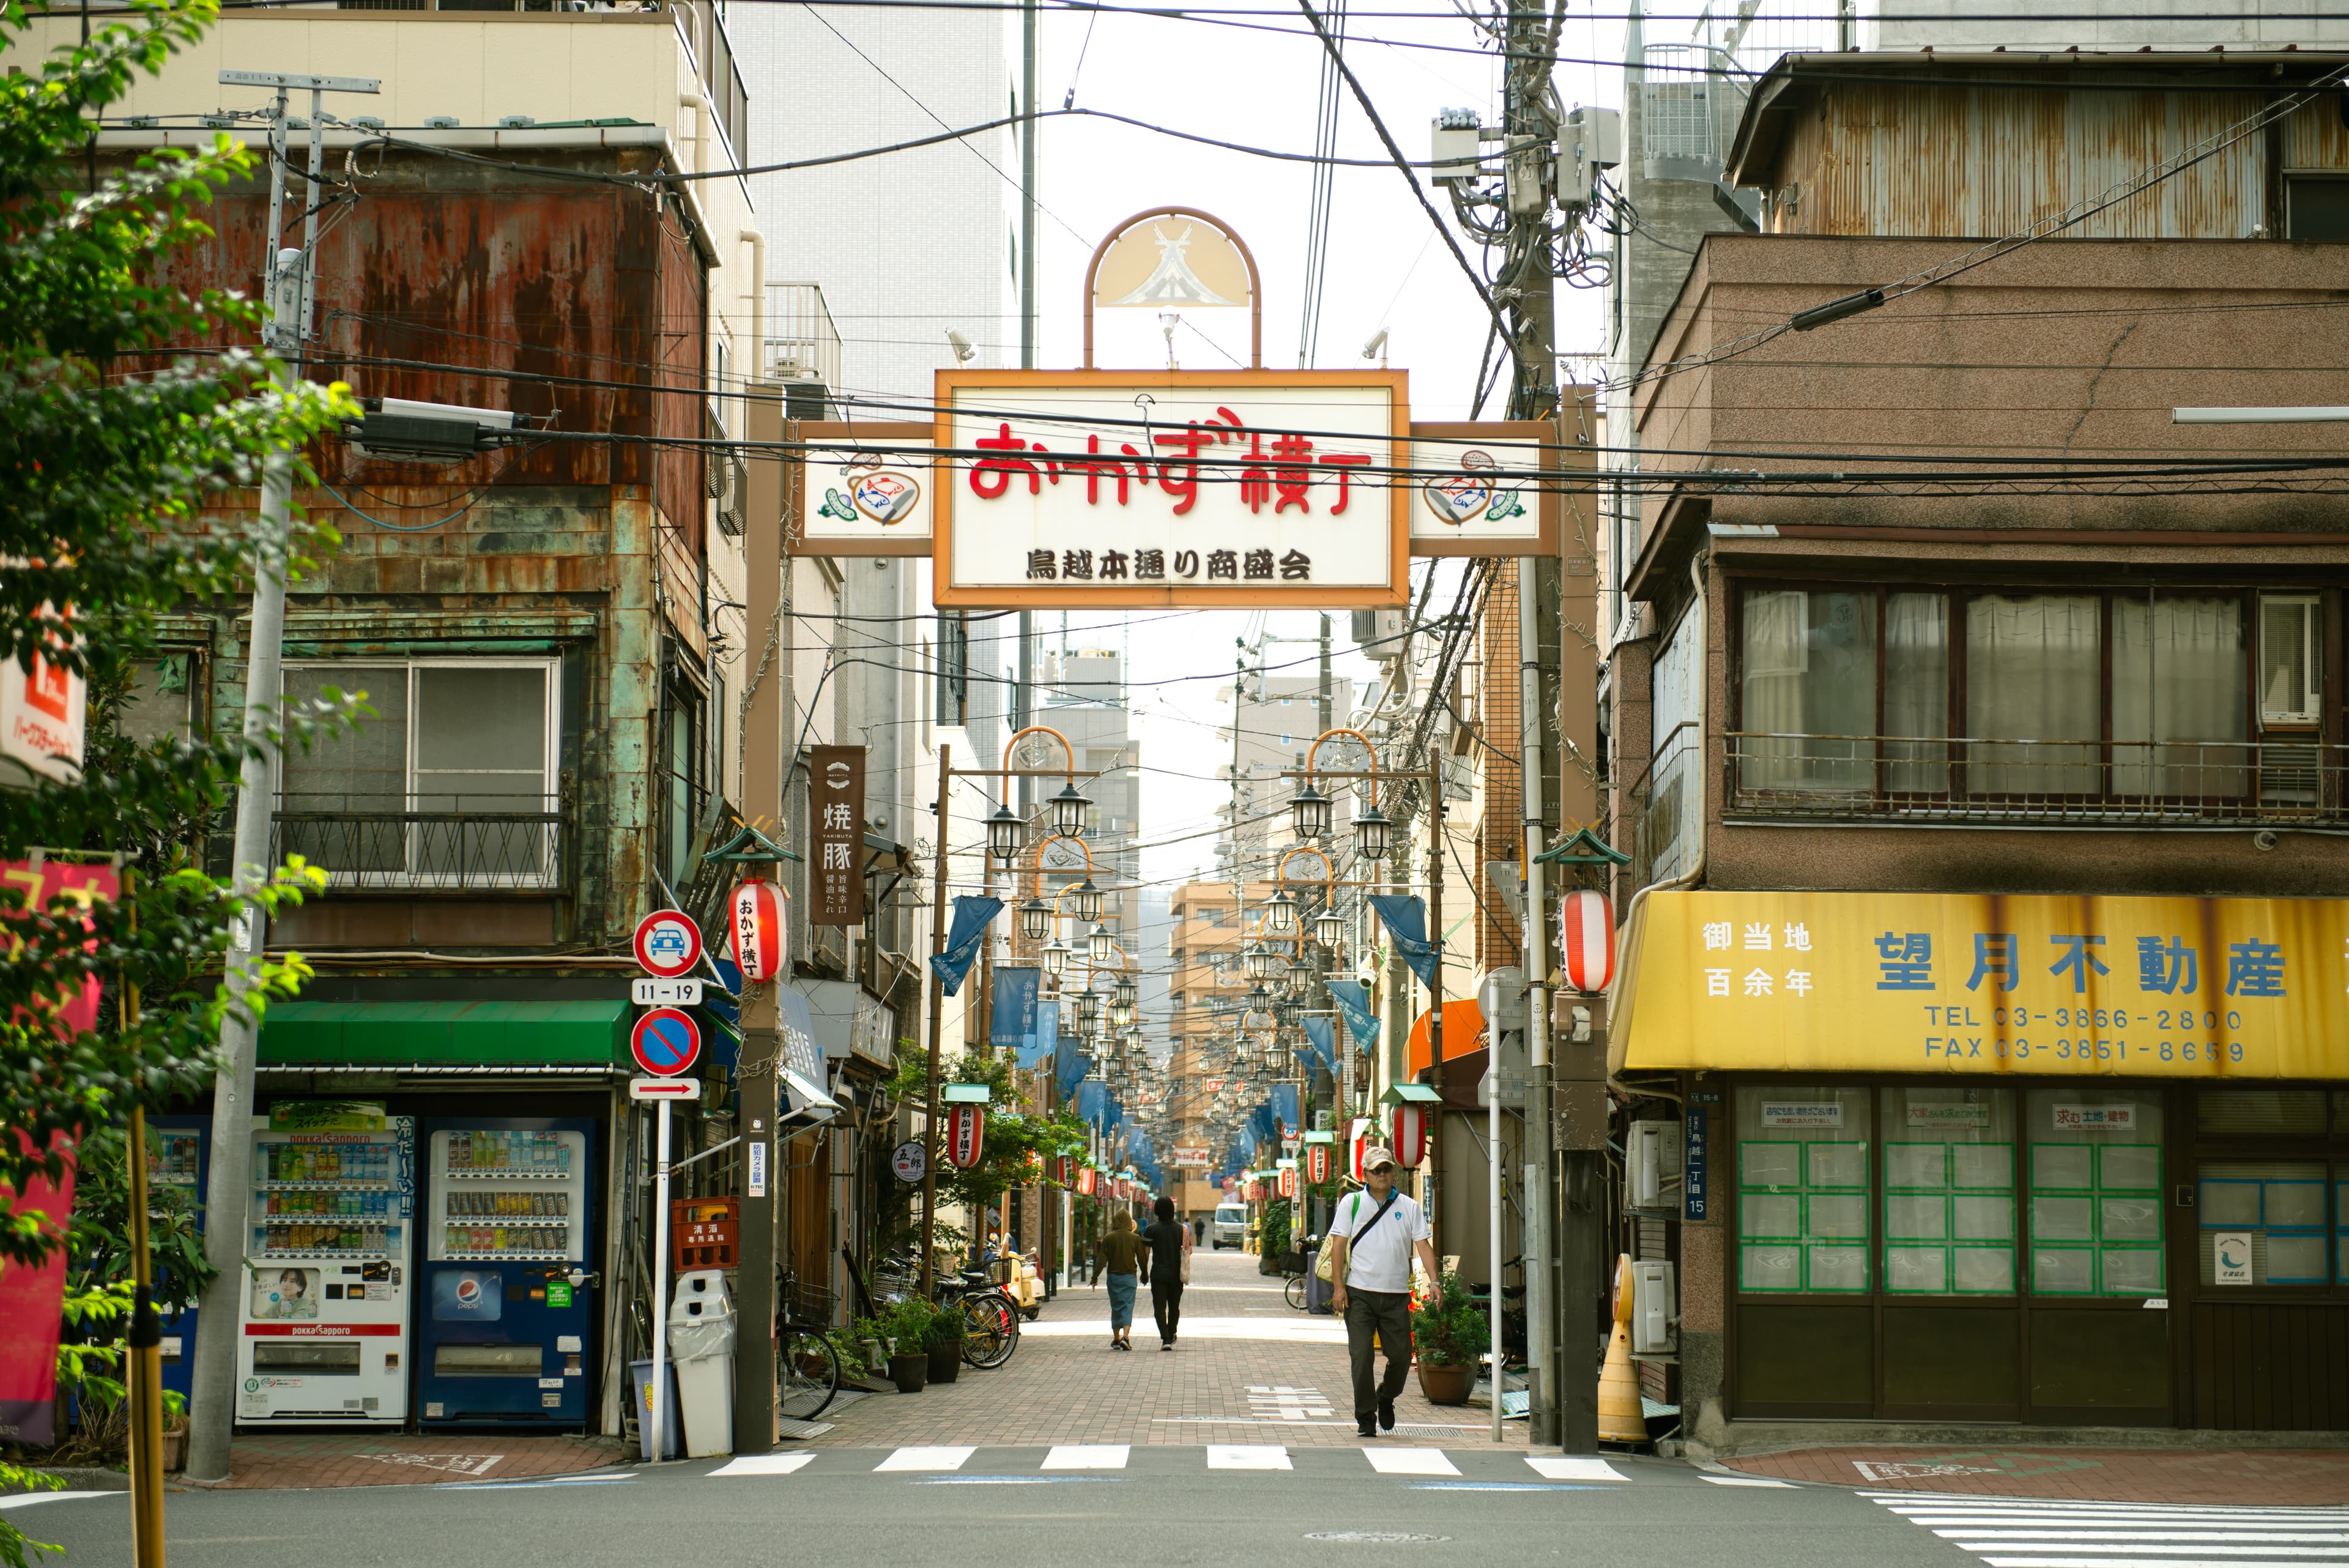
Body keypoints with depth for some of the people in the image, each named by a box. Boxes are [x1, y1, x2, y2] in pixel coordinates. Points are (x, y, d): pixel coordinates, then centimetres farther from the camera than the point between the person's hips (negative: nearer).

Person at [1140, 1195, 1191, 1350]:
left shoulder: (1152, 1229, -7)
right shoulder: (1182, 1229, 1)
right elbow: (1189, 1250, 4)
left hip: (1159, 1274, -3)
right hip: (1177, 1274, 3)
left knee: (1159, 1307, -2)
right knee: (1174, 1306, 19)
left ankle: (1165, 1338, -16)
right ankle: (1171, 1336, 28)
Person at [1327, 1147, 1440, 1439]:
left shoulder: (1409, 1207, 9)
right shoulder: (1351, 1203, 5)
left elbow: (1423, 1245, 5)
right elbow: (1339, 1245, 2)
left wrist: (1433, 1281, -8)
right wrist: (1338, 1286, -6)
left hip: (1397, 1294, 2)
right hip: (1360, 1293, -2)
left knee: (1401, 1355, 2)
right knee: (1362, 1355, -6)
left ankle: (1386, 1397, 31)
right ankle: (1365, 1417, 3)